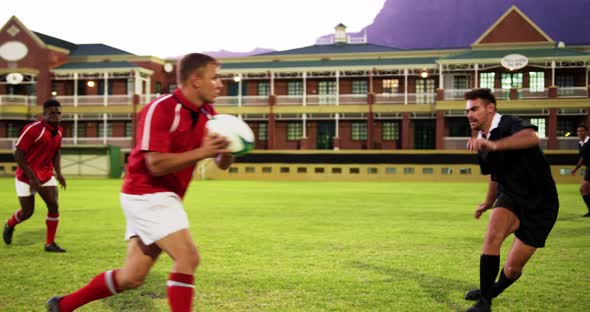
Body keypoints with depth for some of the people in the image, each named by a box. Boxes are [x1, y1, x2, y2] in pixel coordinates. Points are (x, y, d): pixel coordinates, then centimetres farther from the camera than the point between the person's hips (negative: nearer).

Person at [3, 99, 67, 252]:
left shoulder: (58, 131, 0)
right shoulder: (32, 129, -21)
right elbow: (18, 154, -19)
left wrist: (58, 173, 7)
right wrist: (31, 177, -23)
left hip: (46, 176, 5)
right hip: (26, 177, -5)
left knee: (54, 206, -8)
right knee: (27, 212, 4)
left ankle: (50, 243, 3)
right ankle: (9, 225, 38)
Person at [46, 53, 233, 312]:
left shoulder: (207, 114, 6)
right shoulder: (161, 109, -16)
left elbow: (222, 164, 7)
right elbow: (157, 164, -23)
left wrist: (226, 149, -16)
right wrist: (201, 152, -27)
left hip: (163, 198, 8)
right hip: (147, 194, -8)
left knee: (132, 277, 12)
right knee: (187, 258, -18)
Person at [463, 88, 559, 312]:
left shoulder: (509, 124, -18)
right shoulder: (481, 142, 7)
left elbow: (532, 137, -44)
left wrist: (493, 145, -59)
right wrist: (488, 203, 39)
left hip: (540, 204, -5)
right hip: (511, 197, 5)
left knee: (512, 270, -1)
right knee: (493, 234, -29)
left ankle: (491, 291, 34)